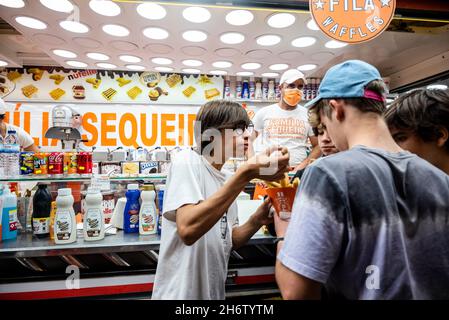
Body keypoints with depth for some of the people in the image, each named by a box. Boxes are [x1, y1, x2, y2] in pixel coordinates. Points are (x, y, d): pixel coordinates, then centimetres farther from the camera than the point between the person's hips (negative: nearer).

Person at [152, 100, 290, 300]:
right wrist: (246, 173, -34)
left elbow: (228, 241, 7)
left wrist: (256, 221, -11)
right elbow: (188, 230, -33)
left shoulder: (226, 178, 5)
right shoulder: (187, 161, -17)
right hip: (181, 294, -7)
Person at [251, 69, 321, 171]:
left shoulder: (308, 115, 4)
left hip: (298, 172, 0)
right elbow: (252, 143, 10)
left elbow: (317, 145, 7)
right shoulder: (264, 113, 4)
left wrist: (303, 165, -8)